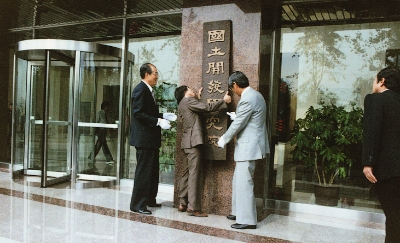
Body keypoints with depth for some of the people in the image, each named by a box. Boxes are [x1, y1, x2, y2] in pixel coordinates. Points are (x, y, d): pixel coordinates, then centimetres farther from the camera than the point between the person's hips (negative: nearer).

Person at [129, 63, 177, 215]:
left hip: (151, 139, 10)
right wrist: (158, 121, -23)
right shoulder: (140, 89, -13)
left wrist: (164, 116, 9)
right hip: (143, 138, -10)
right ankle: (137, 204, 6)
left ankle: (150, 200, 29)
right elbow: (138, 113, -22)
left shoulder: (148, 90, 17)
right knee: (143, 171, -4)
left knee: (153, 171, 16)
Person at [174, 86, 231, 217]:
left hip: (188, 142, 10)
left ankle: (182, 204, 18)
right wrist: (224, 100, -5)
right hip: (193, 141, -10)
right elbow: (207, 107, -14)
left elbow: (198, 109, 30)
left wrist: (198, 97, 30)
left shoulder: (182, 105, 22)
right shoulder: (188, 101, -6)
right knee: (194, 173, -10)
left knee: (187, 172, 12)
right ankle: (193, 208, -9)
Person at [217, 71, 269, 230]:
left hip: (248, 146, -11)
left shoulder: (246, 99, -19)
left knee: (244, 182, -4)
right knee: (238, 181, 18)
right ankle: (239, 212, 28)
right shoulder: (255, 95, 13)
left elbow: (237, 125, -16)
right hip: (250, 144, 11)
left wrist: (223, 140, -3)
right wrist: (236, 116, 20)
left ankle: (248, 220, 5)